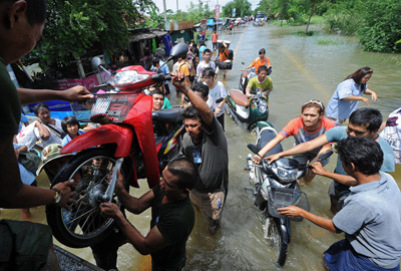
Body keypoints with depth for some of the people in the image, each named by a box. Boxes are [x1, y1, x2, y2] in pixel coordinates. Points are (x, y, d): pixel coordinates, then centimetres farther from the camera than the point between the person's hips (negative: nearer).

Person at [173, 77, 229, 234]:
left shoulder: (213, 134, -30)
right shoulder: (186, 139, -11)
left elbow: (207, 112, -51)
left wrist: (184, 89, -61)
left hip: (214, 191, -5)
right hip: (195, 190, 5)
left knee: (213, 219, 22)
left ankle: (213, 228, 57)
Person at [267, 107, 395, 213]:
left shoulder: (385, 156, -34)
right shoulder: (341, 131, -26)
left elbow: (358, 182, -29)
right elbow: (310, 144, -26)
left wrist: (324, 172, -26)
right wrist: (280, 154, -29)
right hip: (337, 183, 4)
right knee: (334, 209, 31)